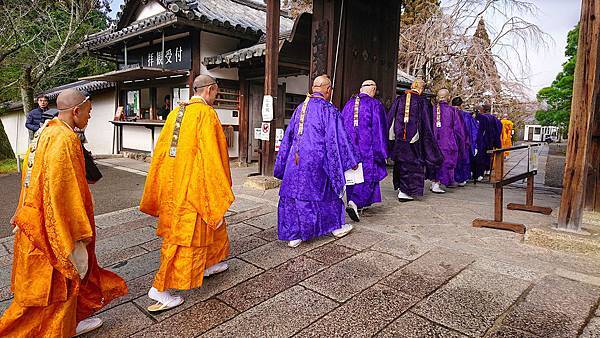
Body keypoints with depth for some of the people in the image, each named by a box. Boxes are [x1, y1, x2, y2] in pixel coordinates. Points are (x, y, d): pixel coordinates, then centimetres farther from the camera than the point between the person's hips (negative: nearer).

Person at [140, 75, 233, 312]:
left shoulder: (176, 112, 10)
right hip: (193, 186, -9)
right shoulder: (206, 113, -14)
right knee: (185, 236, 1)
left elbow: (161, 150, 13)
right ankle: (160, 288, 6)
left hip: (172, 184, 9)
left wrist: (159, 191, 21)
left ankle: (208, 265, 41)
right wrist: (218, 197, -14)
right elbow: (210, 156, -20)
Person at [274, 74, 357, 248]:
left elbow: (288, 137, 15)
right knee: (328, 193, 14)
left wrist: (282, 163, 23)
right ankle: (337, 226, 31)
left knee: (293, 196, 9)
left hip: (295, 161, 5)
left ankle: (293, 235, 11)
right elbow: (338, 139, -9)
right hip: (317, 162, -4)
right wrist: (351, 161, 1)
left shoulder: (299, 108, 10)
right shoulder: (329, 110, -8)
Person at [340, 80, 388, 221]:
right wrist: (381, 151, -4)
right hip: (367, 148, -5)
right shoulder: (375, 104, -5)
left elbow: (342, 127, 14)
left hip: (349, 147, 5)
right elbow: (379, 129, -8)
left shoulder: (349, 104, 10)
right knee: (368, 176, -1)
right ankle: (355, 203, -19)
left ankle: (354, 203, 22)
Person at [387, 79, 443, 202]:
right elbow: (426, 124, -4)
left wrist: (391, 136, 14)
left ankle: (400, 187, 26)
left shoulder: (399, 99, 6)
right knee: (412, 163, 5)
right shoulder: (423, 101, -3)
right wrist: (429, 142, 3)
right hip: (414, 137, -3)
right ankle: (405, 192, 3)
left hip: (399, 137, 4)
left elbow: (390, 117, 7)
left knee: (401, 162, 17)